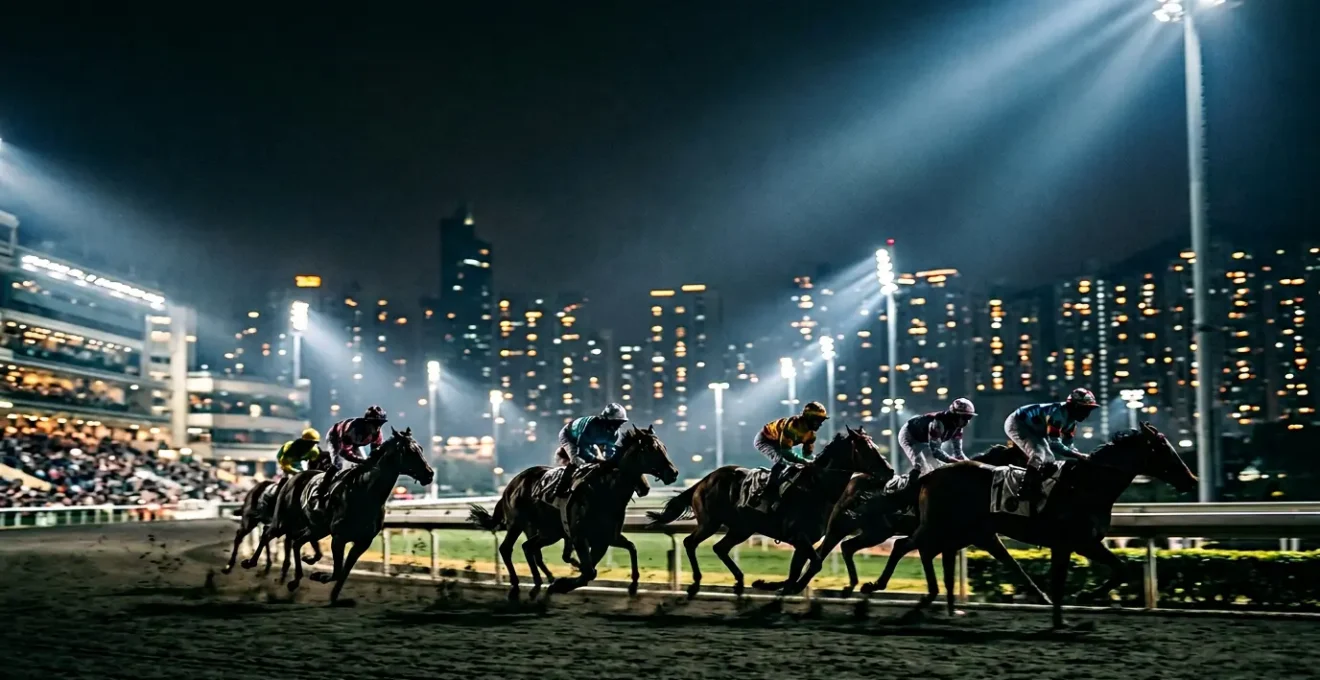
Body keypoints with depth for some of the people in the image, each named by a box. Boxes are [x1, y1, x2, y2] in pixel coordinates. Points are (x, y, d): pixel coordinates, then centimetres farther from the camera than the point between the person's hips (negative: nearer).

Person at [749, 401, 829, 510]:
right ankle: (765, 496, -32)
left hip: (778, 443, 10)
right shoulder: (793, 425, -35)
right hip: (765, 439, -10)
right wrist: (804, 461, -44)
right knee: (781, 461, -32)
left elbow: (807, 453, -2)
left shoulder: (811, 432, -8)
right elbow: (785, 452, -38)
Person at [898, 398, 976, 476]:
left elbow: (957, 451, -9)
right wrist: (957, 462, -48)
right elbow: (935, 450, -42)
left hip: (923, 441, 9)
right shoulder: (939, 423, -40)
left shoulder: (957, 426, -14)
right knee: (921, 467, -29)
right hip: (910, 436, -9)